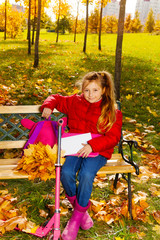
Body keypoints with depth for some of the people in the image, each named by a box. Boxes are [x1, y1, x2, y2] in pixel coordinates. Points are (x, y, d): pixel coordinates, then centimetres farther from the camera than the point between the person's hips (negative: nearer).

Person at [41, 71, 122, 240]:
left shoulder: (112, 112, 1)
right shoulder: (75, 102, 10)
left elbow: (113, 137, -8)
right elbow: (57, 99, 25)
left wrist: (92, 145, -23)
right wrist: (48, 105, 0)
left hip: (98, 151, -2)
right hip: (75, 148, 3)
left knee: (86, 174, -31)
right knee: (66, 172, -27)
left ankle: (77, 215, -9)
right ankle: (80, 207, 0)